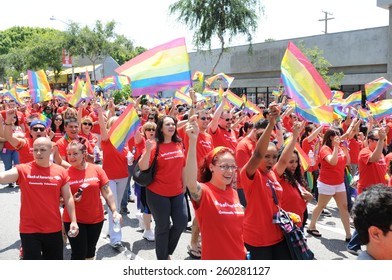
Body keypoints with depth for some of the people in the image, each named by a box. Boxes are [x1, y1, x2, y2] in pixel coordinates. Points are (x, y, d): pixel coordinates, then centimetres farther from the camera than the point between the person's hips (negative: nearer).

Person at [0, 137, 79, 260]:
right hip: (29, 229, -2)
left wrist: (73, 221, 0)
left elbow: (68, 198, 4)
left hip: (54, 229, 2)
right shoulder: (23, 170, -7)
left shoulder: (61, 172, -1)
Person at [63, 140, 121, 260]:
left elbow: (107, 193, -3)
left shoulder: (97, 169, -6)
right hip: (73, 219, -2)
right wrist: (71, 199, -18)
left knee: (90, 250, 20)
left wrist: (114, 211, -9)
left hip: (96, 218, 2)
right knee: (79, 252, 2)